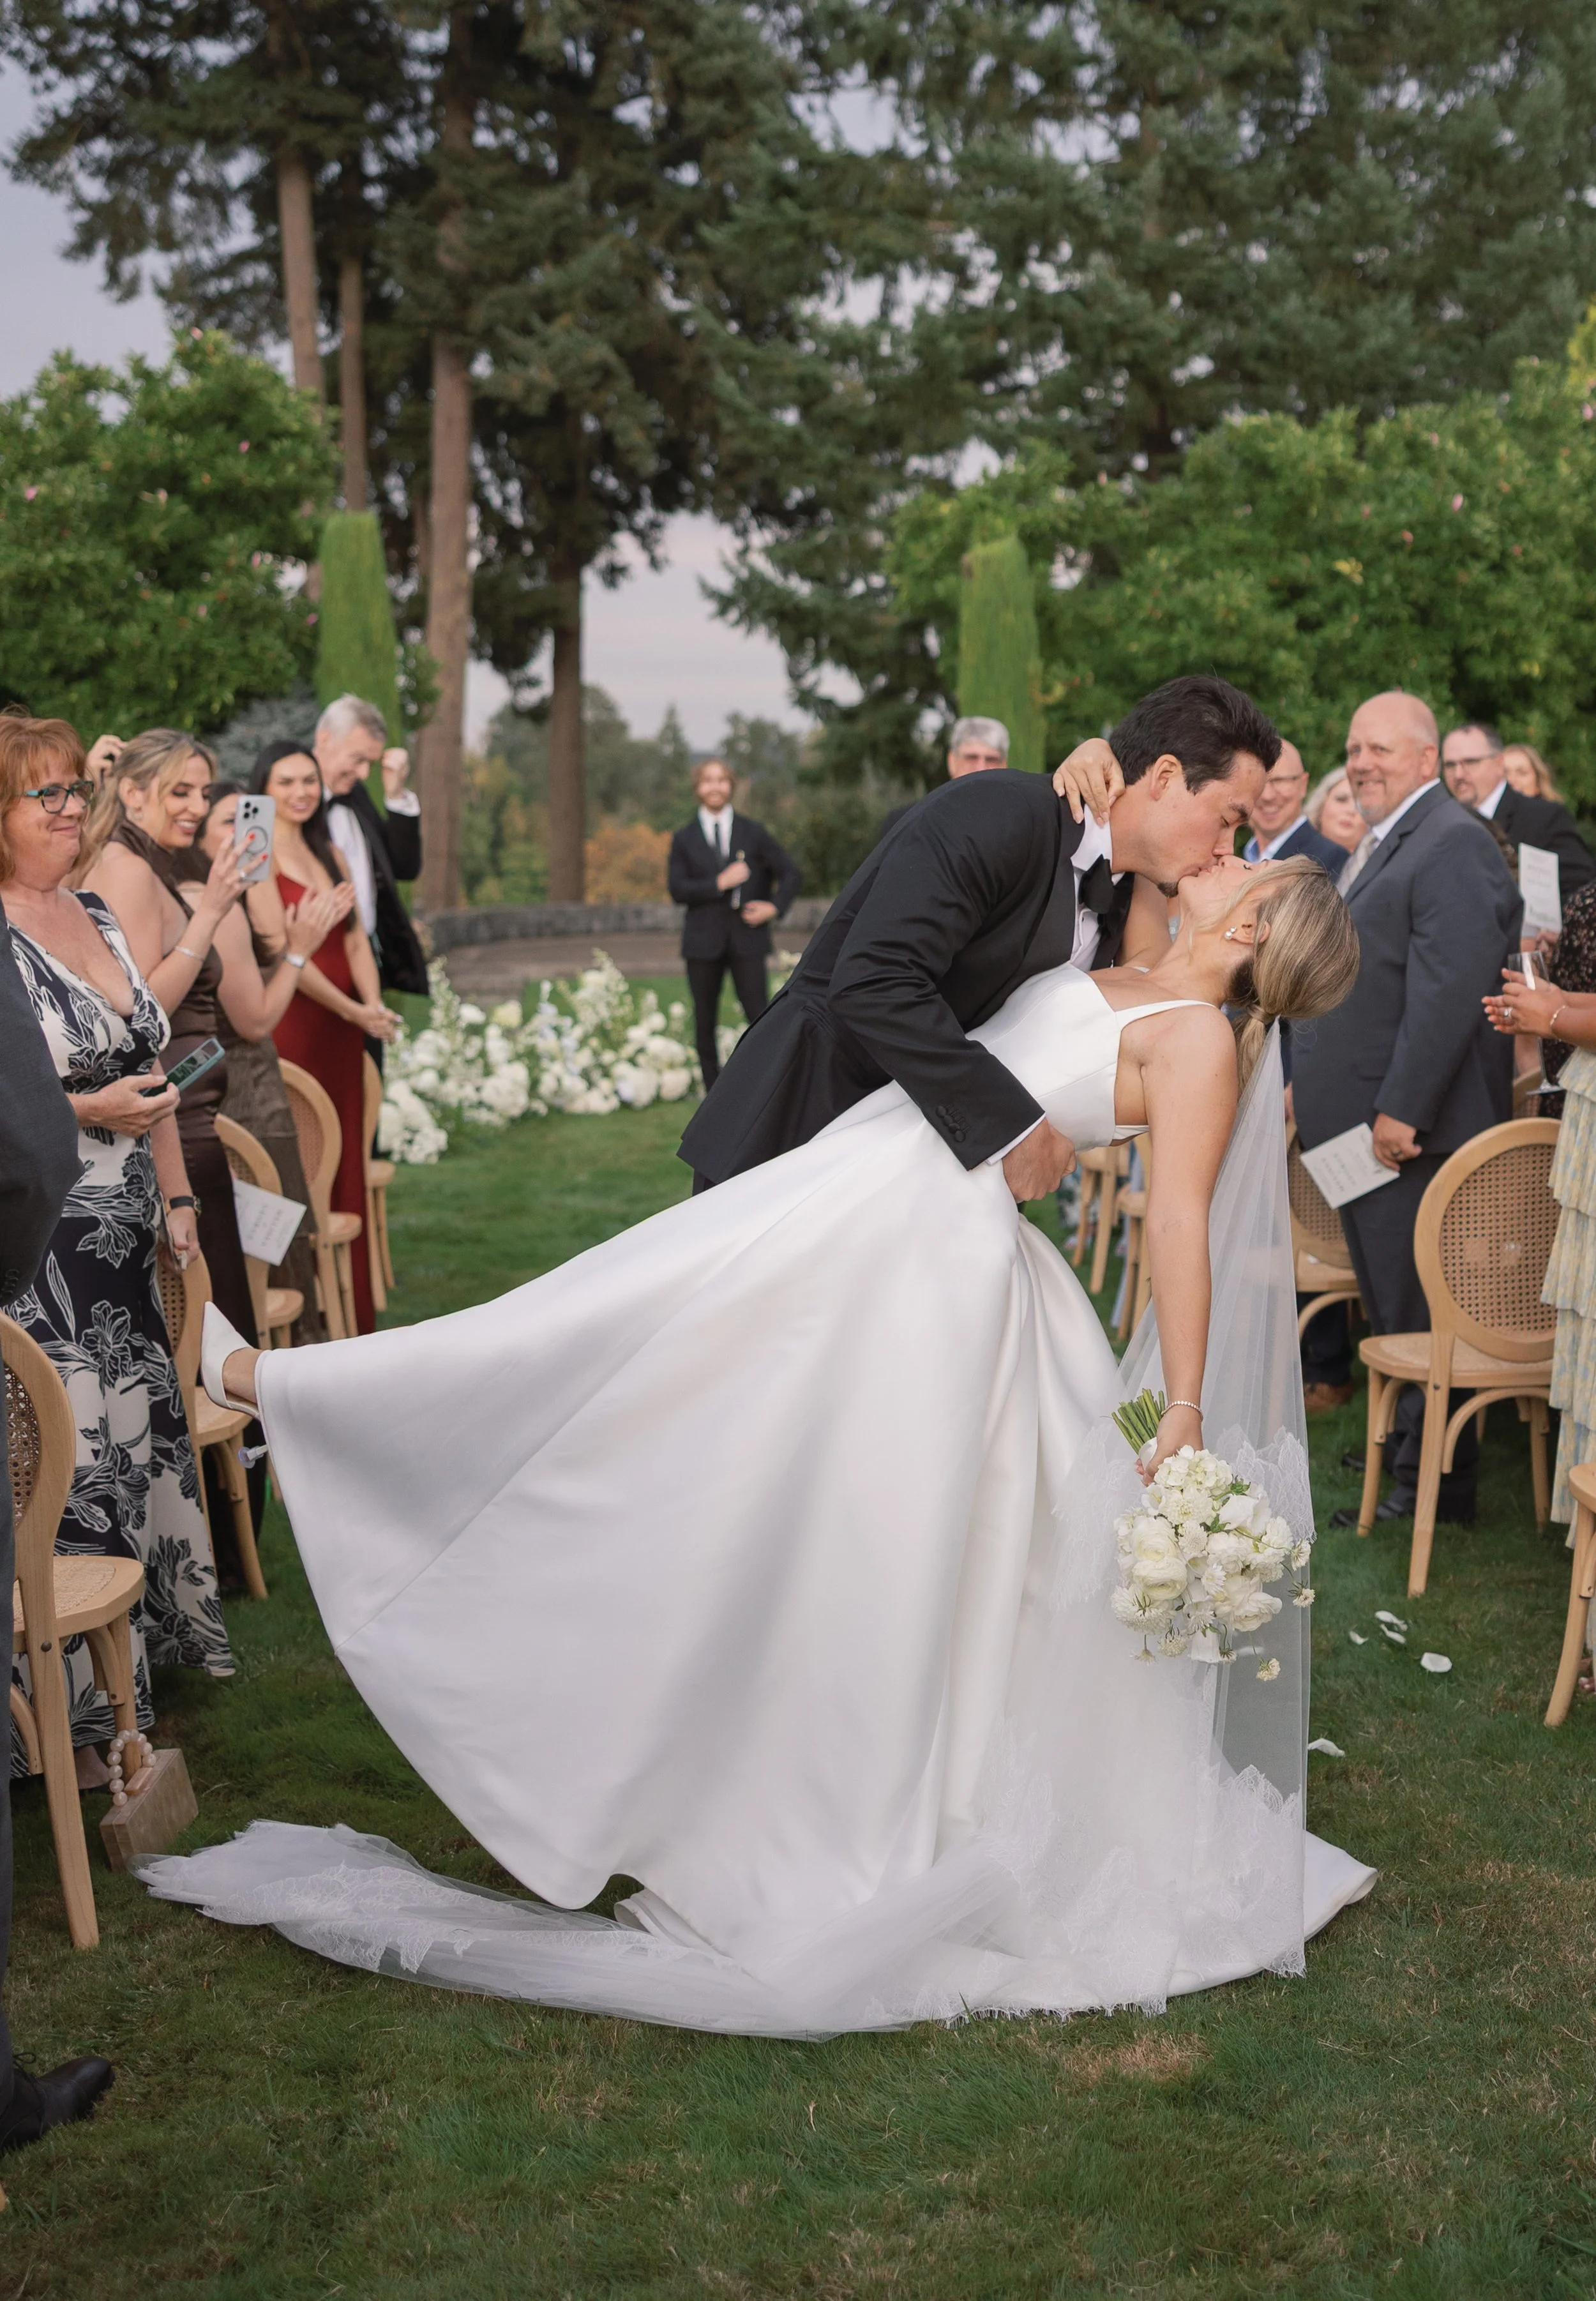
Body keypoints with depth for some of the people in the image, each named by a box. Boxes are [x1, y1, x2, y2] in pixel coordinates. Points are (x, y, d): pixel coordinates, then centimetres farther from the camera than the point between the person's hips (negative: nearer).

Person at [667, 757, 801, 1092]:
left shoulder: (753, 833, 9)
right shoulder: (684, 839, 8)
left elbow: (790, 873, 11)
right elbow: (677, 889, -3)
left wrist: (775, 907, -4)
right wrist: (719, 883, -14)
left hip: (746, 939, -1)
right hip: (703, 942, 1)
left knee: (760, 1018, -8)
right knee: (705, 1024, 3)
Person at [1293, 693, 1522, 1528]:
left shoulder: (1453, 843, -15)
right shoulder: (1378, 845, 18)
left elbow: (1450, 989, -23)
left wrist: (1402, 1110, -25)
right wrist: (1308, 1079, 20)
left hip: (1413, 1124, -10)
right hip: (1361, 1121, 10)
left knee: (1420, 1308, -2)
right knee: (1390, 1305, 18)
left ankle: (1436, 1487, 7)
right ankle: (1408, 1443, 31)